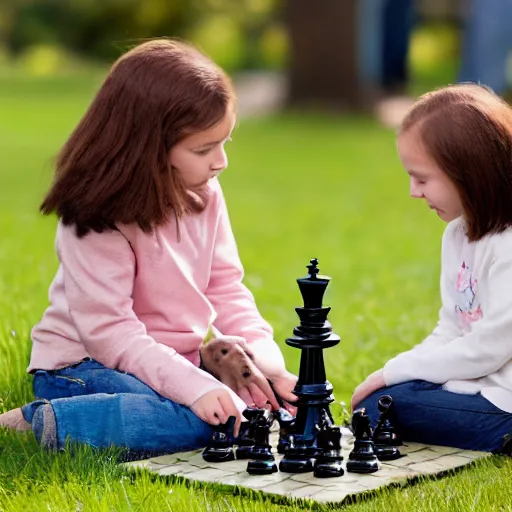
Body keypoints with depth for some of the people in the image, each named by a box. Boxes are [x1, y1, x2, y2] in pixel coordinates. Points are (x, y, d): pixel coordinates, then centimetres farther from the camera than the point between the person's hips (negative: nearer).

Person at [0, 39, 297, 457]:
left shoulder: (205, 195, 1)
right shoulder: (99, 220, -22)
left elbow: (226, 289, 6)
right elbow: (108, 331, -27)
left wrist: (267, 360, -10)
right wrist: (194, 386, -37)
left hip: (169, 358, 8)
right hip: (84, 367, -8)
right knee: (202, 420, -32)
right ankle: (37, 424, -21)